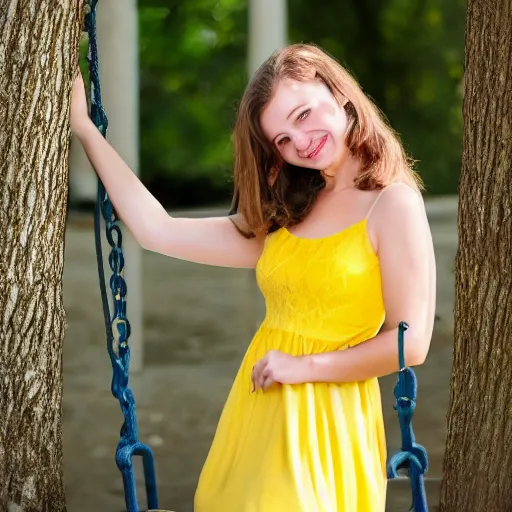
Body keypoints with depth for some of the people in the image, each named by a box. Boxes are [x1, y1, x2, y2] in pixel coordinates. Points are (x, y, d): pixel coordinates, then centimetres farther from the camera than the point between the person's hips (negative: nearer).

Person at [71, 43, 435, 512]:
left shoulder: (393, 204, -8)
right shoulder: (286, 216, 12)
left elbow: (410, 345, -13)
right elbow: (157, 231, 9)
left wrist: (304, 366, -7)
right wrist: (83, 127, 12)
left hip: (320, 420, -6)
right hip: (256, 411, 6)